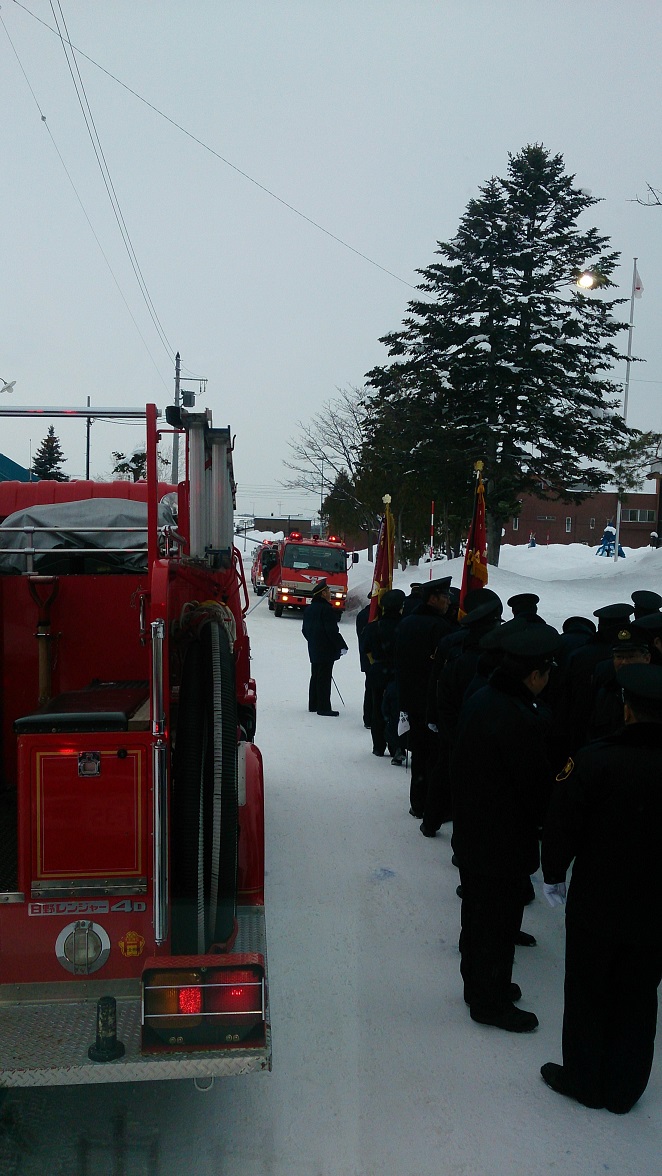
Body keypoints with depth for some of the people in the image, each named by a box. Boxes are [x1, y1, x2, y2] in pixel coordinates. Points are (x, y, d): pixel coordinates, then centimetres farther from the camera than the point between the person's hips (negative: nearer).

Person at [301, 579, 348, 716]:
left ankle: (313, 704, 21)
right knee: (324, 678, -7)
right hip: (326, 651, -9)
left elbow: (305, 630, 19)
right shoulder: (327, 609, -17)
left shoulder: (309, 609, 12)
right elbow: (332, 631, -20)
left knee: (315, 676, 16)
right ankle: (323, 707, -6)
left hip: (314, 650, 9)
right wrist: (342, 646, -12)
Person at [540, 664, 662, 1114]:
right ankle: (624, 1089, 32)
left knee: (588, 995, 16)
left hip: (595, 905, -3)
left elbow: (562, 827, -15)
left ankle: (584, 1079, 31)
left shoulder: (596, 760, -22)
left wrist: (554, 874, 1)